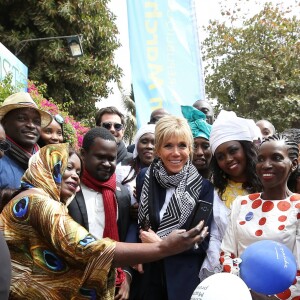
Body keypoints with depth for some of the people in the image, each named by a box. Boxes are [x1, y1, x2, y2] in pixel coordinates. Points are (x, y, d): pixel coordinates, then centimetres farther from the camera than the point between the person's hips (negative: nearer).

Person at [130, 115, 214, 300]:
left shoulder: (204, 187, -10)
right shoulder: (144, 178, -4)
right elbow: (135, 221, 7)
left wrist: (160, 243, -15)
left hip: (183, 278, -1)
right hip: (146, 274, 2)